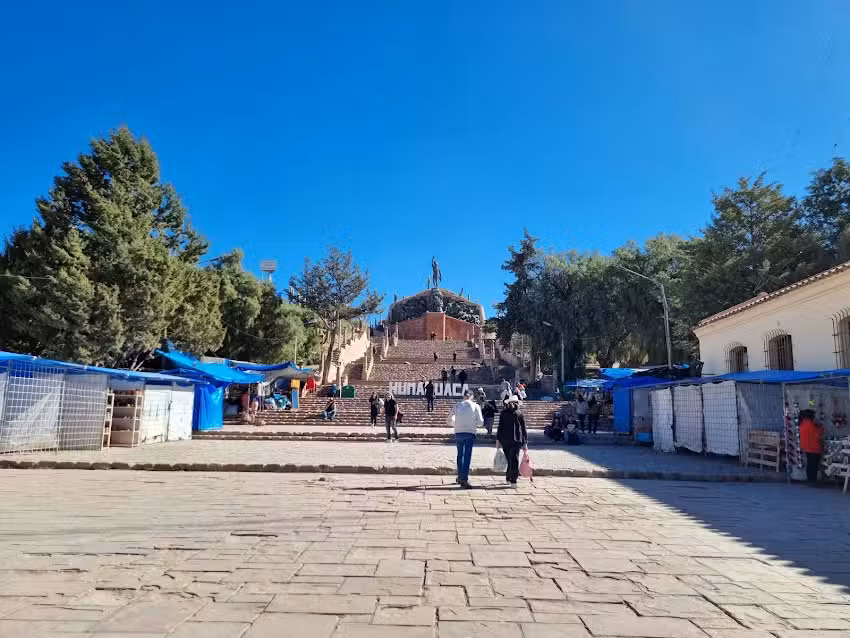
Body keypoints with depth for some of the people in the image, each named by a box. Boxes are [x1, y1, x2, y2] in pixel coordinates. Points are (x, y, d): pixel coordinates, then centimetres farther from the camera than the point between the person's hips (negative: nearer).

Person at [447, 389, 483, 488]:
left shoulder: (457, 406, 4)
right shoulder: (475, 406, -1)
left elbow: (449, 420, 8)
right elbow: (480, 422, -2)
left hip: (458, 433, 3)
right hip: (470, 433, -2)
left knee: (460, 455, 17)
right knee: (467, 455, -3)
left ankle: (460, 477, 27)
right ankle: (464, 479, -12)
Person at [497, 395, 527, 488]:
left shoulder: (503, 413, 3)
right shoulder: (519, 414, 0)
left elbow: (500, 427, 2)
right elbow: (524, 429, 1)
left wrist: (498, 440, 6)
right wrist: (525, 442, 6)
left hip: (505, 439, 2)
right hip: (517, 440, -2)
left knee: (508, 459, 16)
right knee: (514, 460, 0)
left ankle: (508, 478, 24)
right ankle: (513, 481, -5)